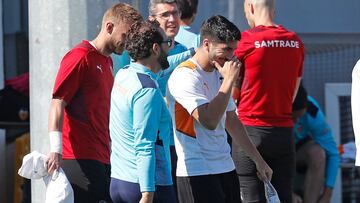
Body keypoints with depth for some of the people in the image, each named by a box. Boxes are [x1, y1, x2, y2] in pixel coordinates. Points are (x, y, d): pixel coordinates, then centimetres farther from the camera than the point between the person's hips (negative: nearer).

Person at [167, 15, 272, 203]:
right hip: (197, 172, -8)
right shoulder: (185, 76, -14)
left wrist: (258, 159, 25)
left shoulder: (219, 75, 14)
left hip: (225, 167, 8)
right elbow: (209, 121, -24)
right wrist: (228, 80, -18)